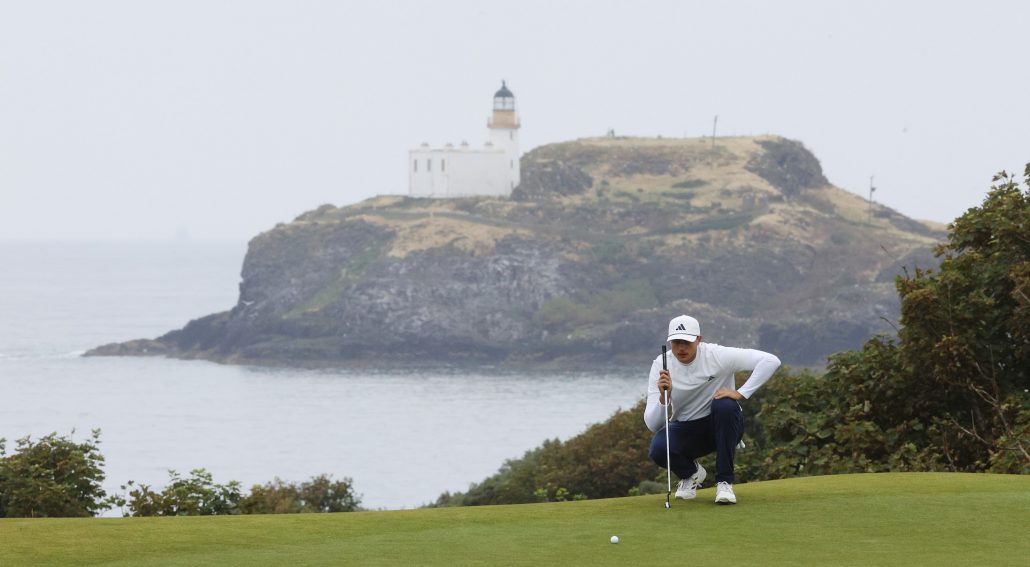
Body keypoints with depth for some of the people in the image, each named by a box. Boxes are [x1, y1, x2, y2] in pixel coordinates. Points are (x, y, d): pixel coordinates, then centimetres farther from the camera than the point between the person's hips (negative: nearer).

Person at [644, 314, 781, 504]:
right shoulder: (661, 366, -11)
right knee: (658, 449, -31)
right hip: (685, 430, 1)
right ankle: (690, 472, 7)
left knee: (725, 405, -35)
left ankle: (724, 481, -22)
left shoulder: (717, 355, -18)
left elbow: (770, 361, -26)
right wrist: (663, 397, -35)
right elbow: (652, 425, -16)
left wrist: (741, 393, -32)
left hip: (721, 427, -1)